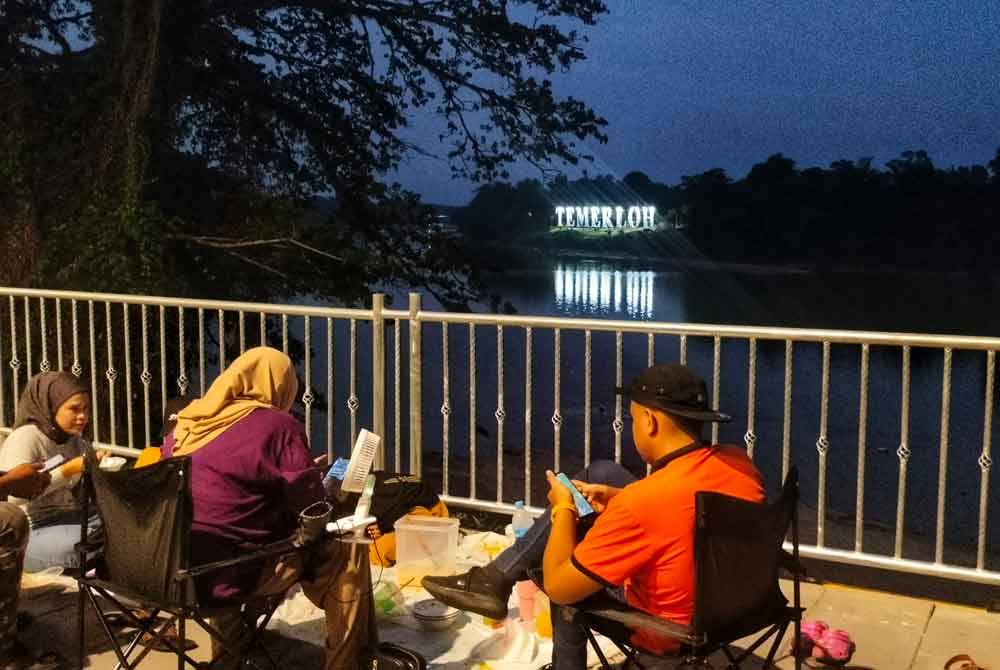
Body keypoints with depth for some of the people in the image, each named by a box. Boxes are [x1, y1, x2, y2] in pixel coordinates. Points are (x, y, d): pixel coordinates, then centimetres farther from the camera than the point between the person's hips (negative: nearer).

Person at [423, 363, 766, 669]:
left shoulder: (640, 503, -33)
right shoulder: (739, 462, -12)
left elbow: (557, 588, -21)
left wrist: (563, 509, -5)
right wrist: (621, 499, 6)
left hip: (666, 626, -7)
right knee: (601, 472, 9)